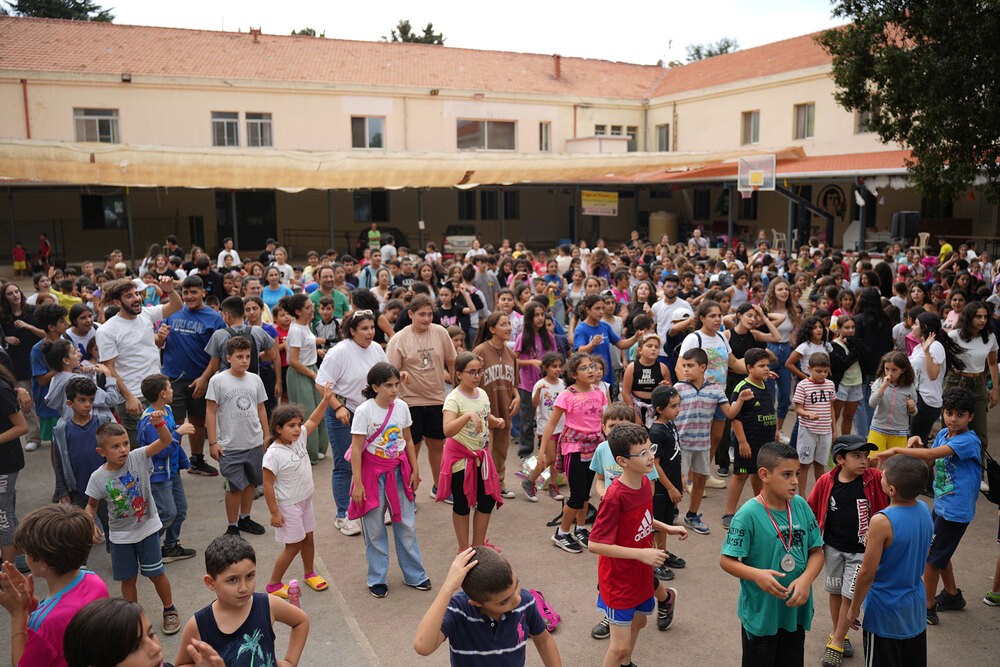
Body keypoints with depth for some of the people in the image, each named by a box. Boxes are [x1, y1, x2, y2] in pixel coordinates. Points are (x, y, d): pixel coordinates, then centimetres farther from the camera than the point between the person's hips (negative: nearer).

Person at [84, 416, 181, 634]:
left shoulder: (138, 457, -15)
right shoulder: (98, 477, -12)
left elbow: (166, 441, -22)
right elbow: (92, 504, 2)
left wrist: (158, 422, -39)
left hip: (147, 528, -1)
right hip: (120, 535, 1)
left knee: (156, 573, 8)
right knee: (128, 579, 13)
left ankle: (170, 610, 29)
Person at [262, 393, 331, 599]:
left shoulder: (299, 438, -3)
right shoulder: (273, 454, -24)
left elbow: (313, 421, 11)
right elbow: (268, 485, -20)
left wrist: (325, 400, 2)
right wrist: (274, 513, -18)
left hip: (305, 500, 7)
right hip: (288, 505, -7)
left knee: (308, 538, 18)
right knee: (293, 546, 2)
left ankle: (309, 573, 39)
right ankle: (273, 585, 18)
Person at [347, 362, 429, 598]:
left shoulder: (401, 407, 0)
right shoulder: (364, 411, -14)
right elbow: (356, 448, -13)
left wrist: (415, 470, 10)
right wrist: (357, 483, -14)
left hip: (399, 470, 4)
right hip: (373, 471, -4)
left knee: (406, 523, 9)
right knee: (375, 527, 5)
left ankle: (414, 575, 23)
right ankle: (377, 579, 21)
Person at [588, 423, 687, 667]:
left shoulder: (644, 481, -4)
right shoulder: (615, 497, -30)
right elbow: (594, 544, -28)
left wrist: (666, 528, 2)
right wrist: (641, 553, -29)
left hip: (641, 573, 9)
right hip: (619, 580, -9)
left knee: (638, 621, 28)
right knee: (620, 646, -3)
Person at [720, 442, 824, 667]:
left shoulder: (801, 506, -3)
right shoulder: (749, 514, -19)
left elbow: (817, 551, 3)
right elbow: (726, 561, -17)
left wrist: (806, 579, -15)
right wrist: (757, 575, -33)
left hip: (796, 610, 5)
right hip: (760, 614, -5)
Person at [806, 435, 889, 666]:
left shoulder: (874, 479, -11)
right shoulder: (826, 482, -9)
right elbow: (811, 511, 2)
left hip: (860, 551, -1)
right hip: (832, 548, 2)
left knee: (849, 595, 2)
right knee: (835, 592, 15)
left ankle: (836, 641, 20)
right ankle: (839, 635, 36)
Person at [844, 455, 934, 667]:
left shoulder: (882, 522, -28)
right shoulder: (924, 510, -6)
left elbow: (867, 574, -21)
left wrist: (854, 608, -9)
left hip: (885, 613, -7)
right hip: (916, 609, 7)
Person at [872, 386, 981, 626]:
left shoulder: (970, 441, -21)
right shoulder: (943, 434, 4)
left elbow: (932, 454, -33)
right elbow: (928, 463, 6)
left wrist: (896, 450, -30)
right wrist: (915, 444, -11)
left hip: (956, 511, -8)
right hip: (941, 505, 8)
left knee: (932, 557, 1)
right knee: (939, 554, 22)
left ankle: (927, 609, 16)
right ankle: (953, 595, 44)